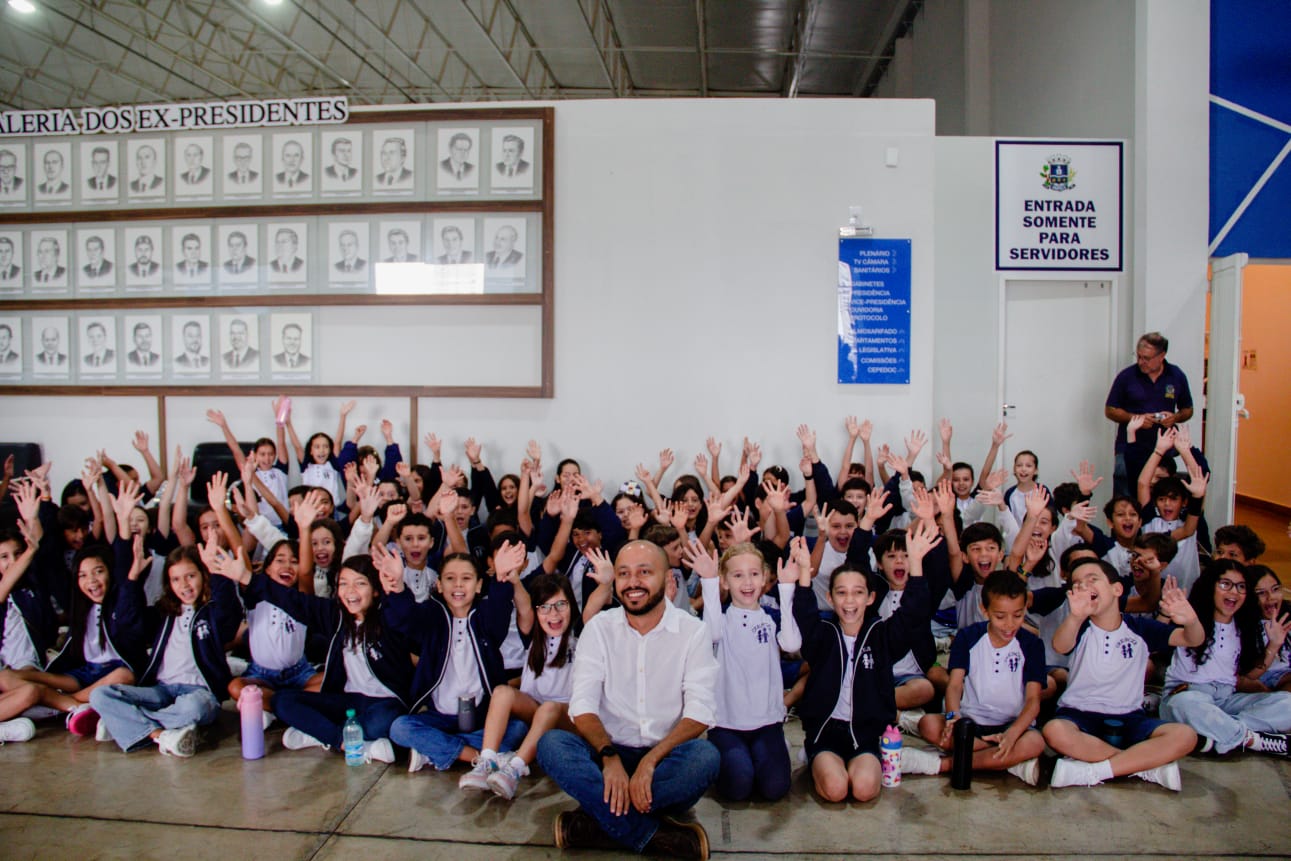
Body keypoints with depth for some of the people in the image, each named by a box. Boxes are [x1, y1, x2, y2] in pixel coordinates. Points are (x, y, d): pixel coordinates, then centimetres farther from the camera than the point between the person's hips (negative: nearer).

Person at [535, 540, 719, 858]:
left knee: (706, 757, -32)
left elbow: (699, 712, -10)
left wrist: (649, 762, -24)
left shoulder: (693, 631, -2)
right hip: (609, 752, 1)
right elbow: (583, 704, -6)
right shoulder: (599, 628, 3)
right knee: (550, 744, -26)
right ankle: (654, 834, -28)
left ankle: (592, 824, -27)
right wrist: (609, 757, -25)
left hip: (666, 758, -1)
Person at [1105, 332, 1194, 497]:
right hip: (1130, 450, -2)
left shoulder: (1177, 376, 6)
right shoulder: (1126, 376, -2)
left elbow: (1187, 410, 15)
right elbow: (1109, 410, 3)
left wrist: (1175, 418, -7)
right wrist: (1135, 418, -12)